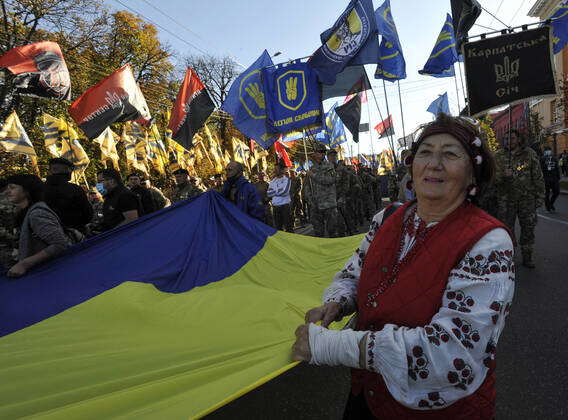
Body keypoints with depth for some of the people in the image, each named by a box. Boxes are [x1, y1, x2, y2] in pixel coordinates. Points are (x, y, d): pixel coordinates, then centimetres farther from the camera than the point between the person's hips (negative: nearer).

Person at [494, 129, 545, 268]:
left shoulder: (530, 154, 1)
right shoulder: (499, 155, 1)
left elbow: (538, 177, 4)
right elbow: (493, 177, -2)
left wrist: (540, 196, 0)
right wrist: (503, 176, -23)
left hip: (527, 198, 1)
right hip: (506, 198, 0)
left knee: (528, 227, 8)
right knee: (507, 228, 5)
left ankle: (527, 256, 22)